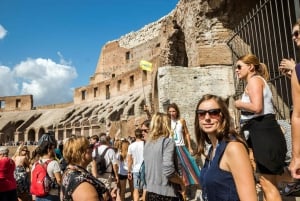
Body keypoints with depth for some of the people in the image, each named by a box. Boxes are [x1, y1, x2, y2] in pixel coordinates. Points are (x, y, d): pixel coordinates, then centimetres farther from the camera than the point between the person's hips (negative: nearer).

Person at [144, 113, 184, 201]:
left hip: (150, 192, 6)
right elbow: (168, 171, -24)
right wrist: (181, 182, -8)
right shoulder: (167, 142, -14)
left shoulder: (147, 143, 7)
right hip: (166, 194, -6)